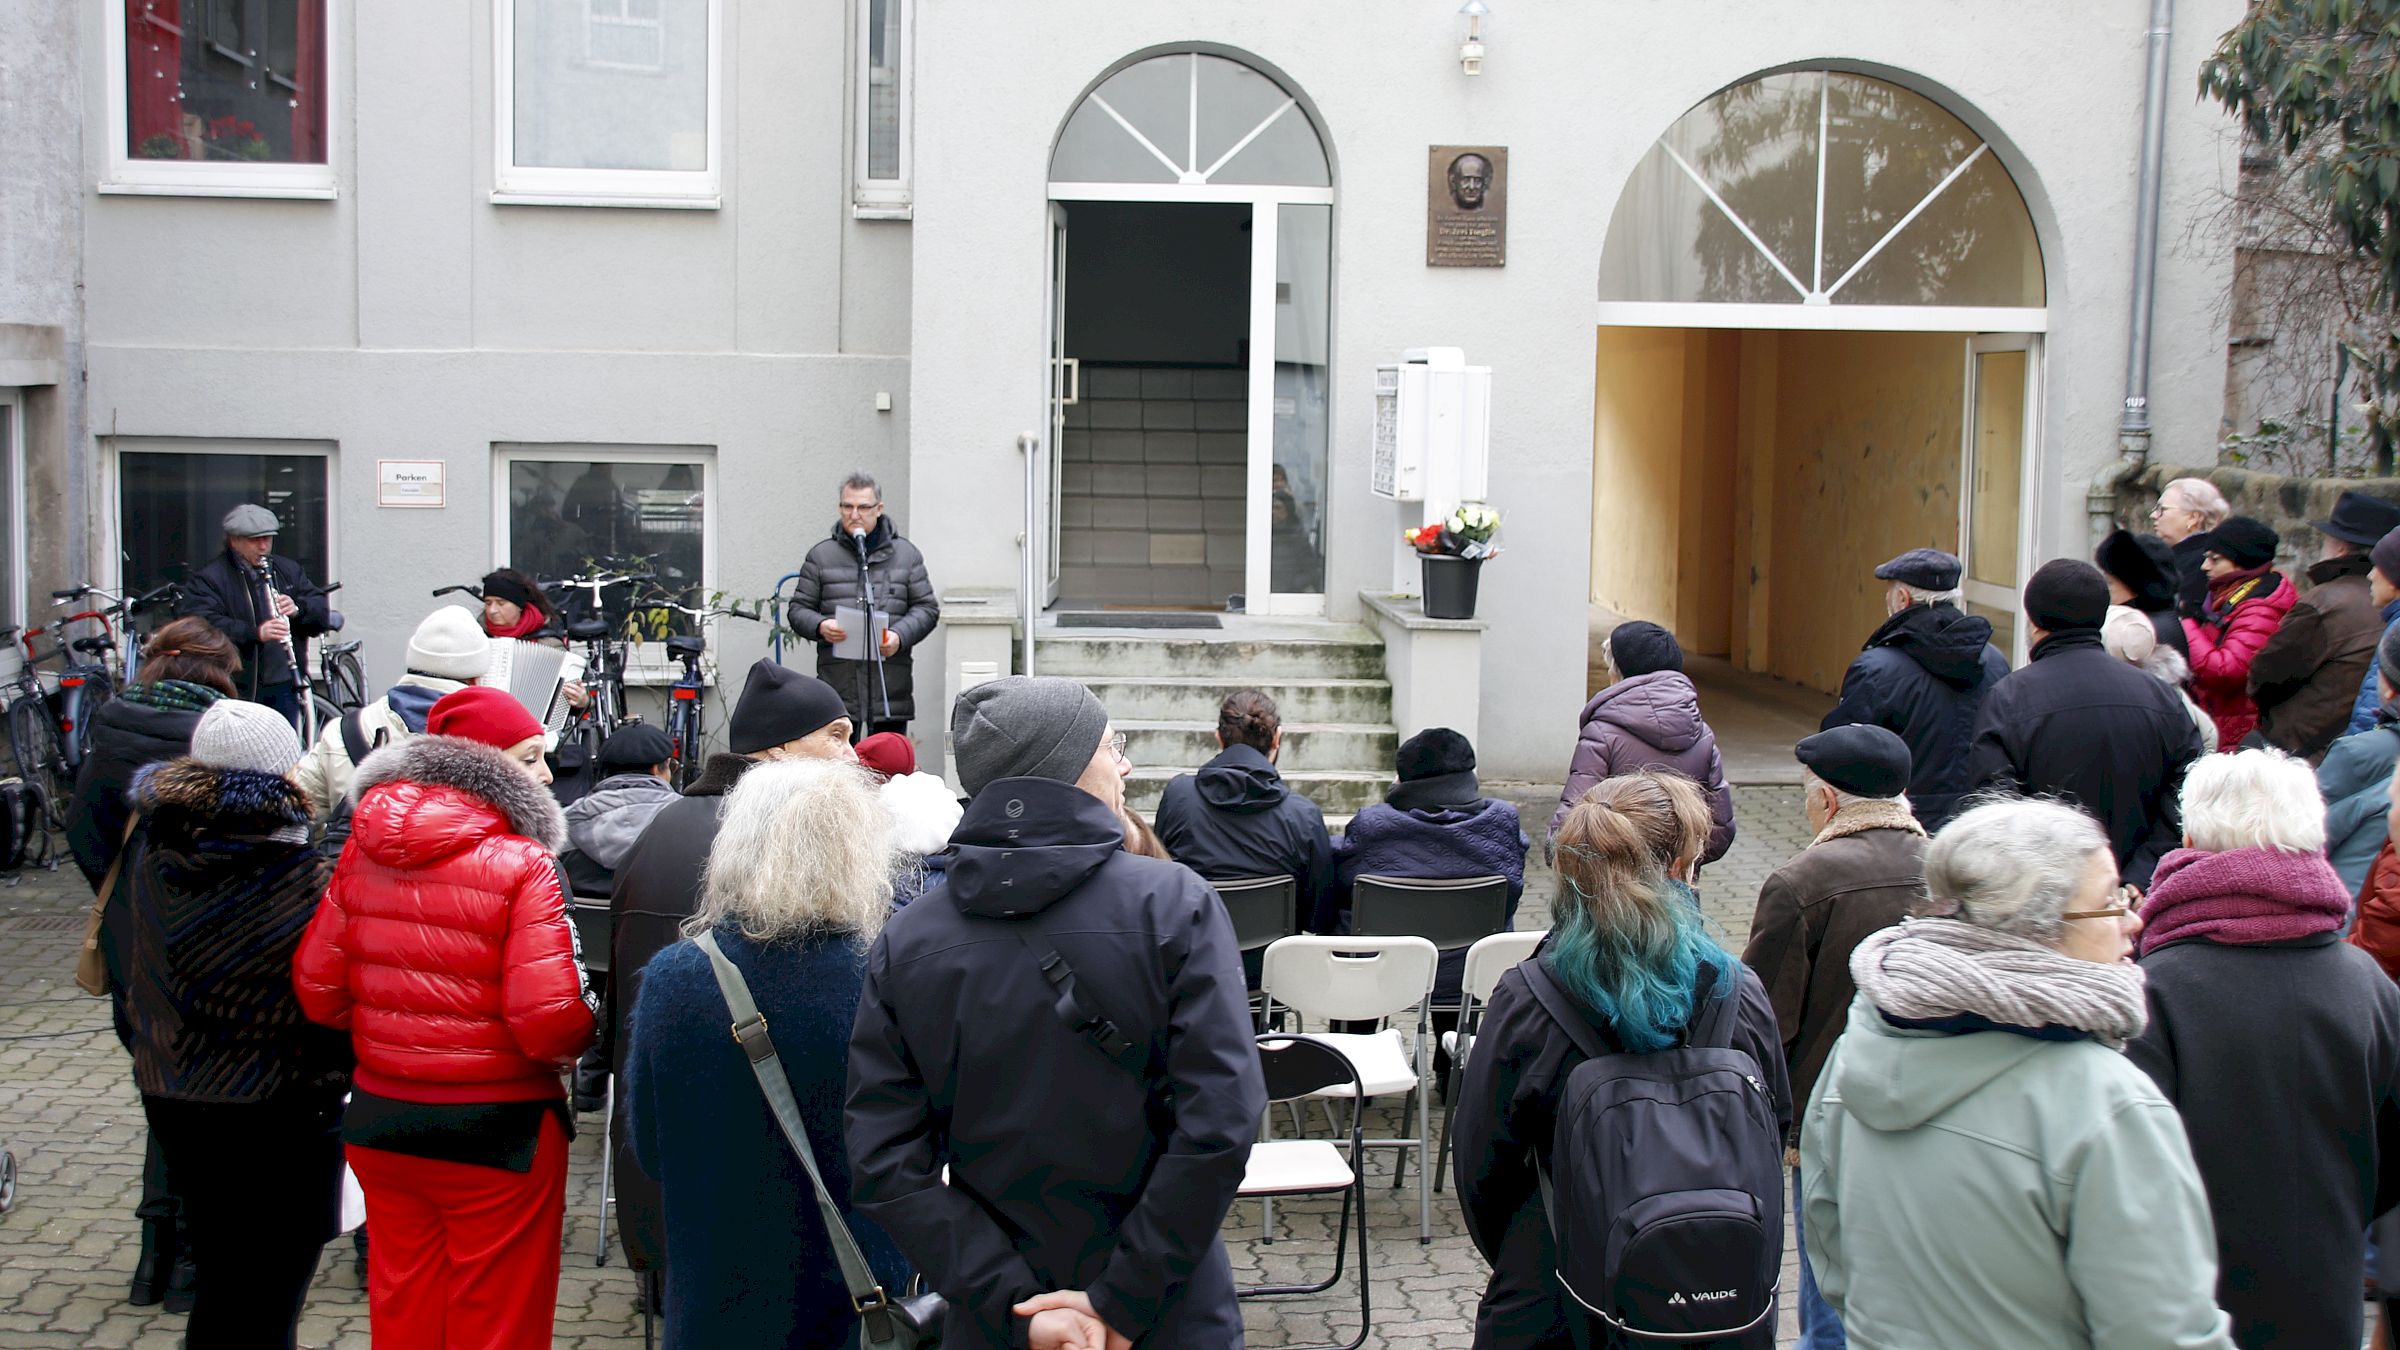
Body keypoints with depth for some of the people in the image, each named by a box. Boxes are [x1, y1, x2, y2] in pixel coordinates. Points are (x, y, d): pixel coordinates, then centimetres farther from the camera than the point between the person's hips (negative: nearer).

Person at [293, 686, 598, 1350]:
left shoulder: (363, 848, -1)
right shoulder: (521, 865, -18)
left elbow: (317, 988, 3)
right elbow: (551, 1021, -24)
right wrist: (583, 1033, -2)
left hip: (378, 1120, 6)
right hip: (496, 1128, -5)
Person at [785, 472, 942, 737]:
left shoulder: (906, 554, 11)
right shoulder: (821, 556, 10)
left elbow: (927, 608, 9)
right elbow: (798, 609, 11)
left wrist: (900, 636, -10)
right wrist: (820, 626, -12)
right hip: (837, 685, -1)